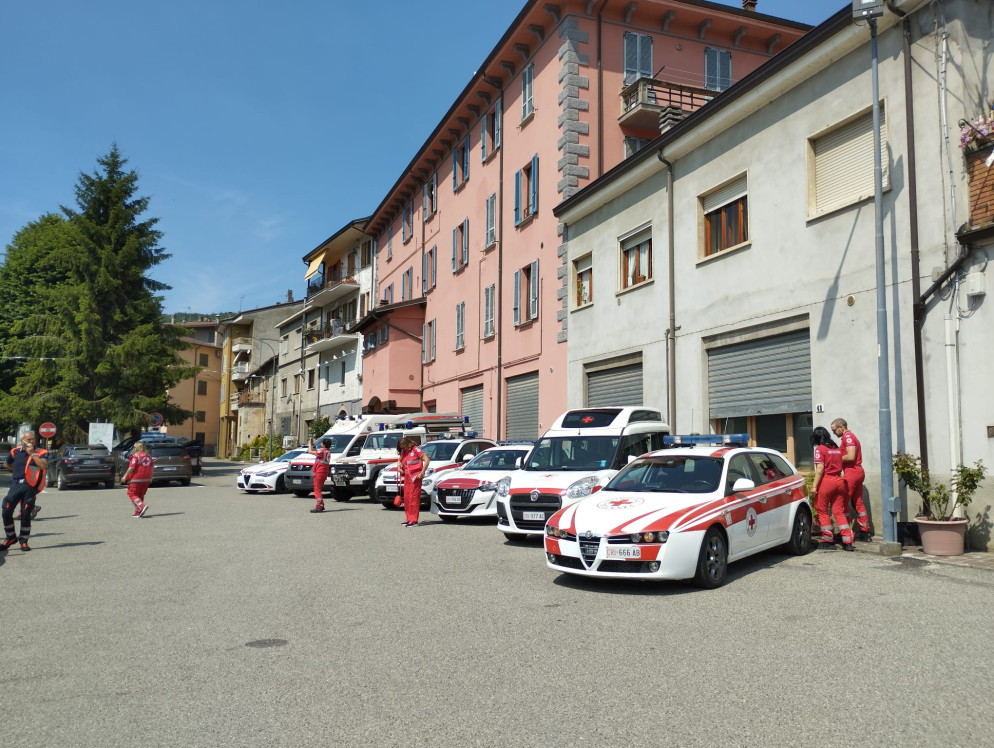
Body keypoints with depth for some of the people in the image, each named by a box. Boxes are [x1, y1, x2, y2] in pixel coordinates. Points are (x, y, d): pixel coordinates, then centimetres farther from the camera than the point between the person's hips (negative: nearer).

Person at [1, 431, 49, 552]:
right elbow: (6, 464, 29)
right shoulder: (15, 451, 10)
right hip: (16, 484, 3)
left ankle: (23, 541, 12)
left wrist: (32, 453, -15)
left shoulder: (40, 453, 1)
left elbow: (43, 465, -18)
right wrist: (17, 471, 18)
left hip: (30, 487, -3)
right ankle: (10, 537, 19)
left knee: (26, 515, 0)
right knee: (6, 512, -1)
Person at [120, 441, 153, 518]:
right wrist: (150, 478, 23)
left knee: (132, 494, 2)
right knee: (140, 495, 15)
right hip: (147, 479, 7)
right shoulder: (148, 456, 12)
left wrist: (125, 476, -10)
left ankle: (142, 506, -19)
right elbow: (151, 467, 15)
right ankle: (138, 513, 14)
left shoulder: (136, 455, -10)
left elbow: (132, 467, -17)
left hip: (136, 479, -7)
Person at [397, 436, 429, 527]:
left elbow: (426, 460, -12)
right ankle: (409, 519, 16)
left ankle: (414, 520, -7)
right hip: (406, 478, 8)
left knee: (414, 498, -8)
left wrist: (422, 473, -16)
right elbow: (399, 460, 33)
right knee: (406, 498, 8)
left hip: (415, 478, -8)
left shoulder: (416, 449, -8)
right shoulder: (404, 452, 14)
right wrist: (399, 466, 10)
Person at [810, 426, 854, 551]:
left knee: (822, 511, 6)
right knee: (839, 511, 9)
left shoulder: (820, 449, -6)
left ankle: (828, 541, 8)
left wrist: (814, 486, -12)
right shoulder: (837, 449, 14)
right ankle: (848, 542, 4)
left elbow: (820, 469, -13)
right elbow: (840, 465, 14)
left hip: (826, 481, -6)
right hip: (839, 480, 6)